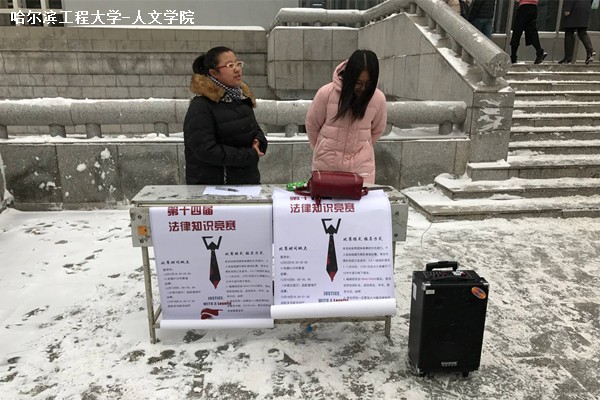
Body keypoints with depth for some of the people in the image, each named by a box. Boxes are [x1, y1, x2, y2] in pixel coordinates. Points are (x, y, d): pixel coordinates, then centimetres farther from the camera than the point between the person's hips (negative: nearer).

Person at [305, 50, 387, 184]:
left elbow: (377, 130, 7)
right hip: (326, 165, 0)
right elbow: (312, 125, 1)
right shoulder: (326, 92, -13)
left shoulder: (378, 98, -9)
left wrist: (359, 149, 12)